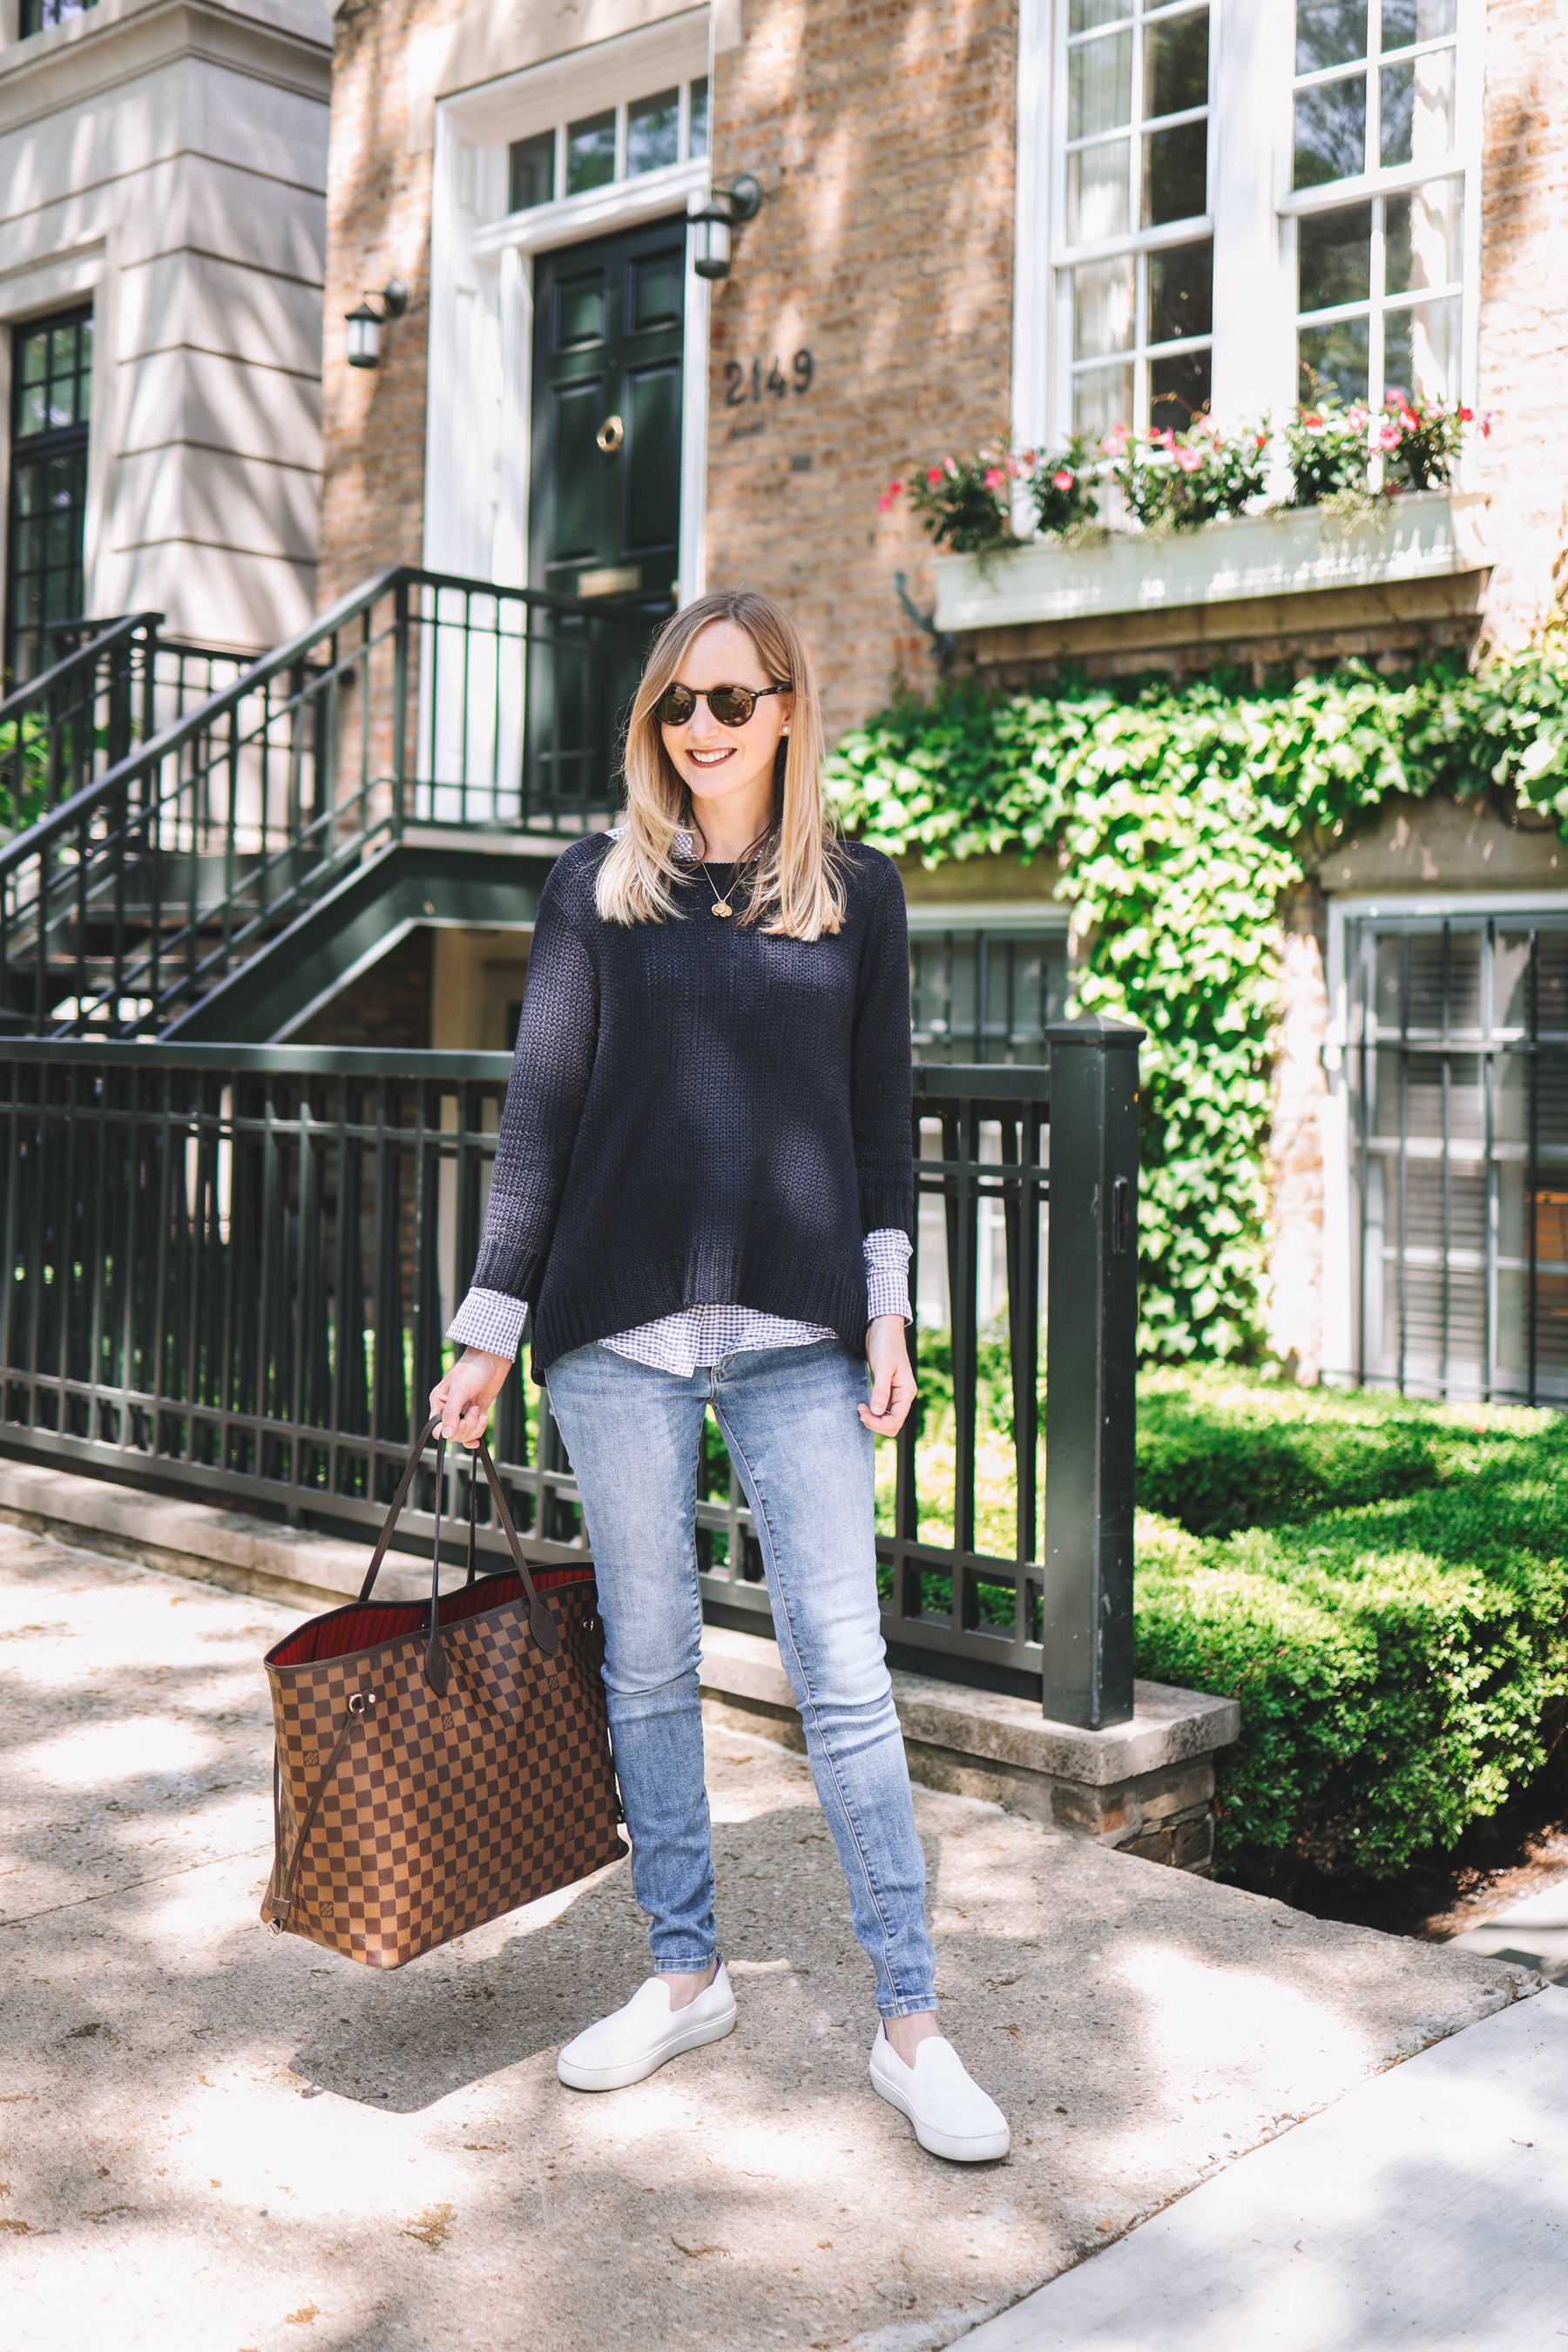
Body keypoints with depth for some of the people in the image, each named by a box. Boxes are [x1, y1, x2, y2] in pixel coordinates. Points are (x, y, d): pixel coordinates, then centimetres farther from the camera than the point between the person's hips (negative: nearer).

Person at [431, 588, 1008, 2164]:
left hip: (796, 1337, -1)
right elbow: (541, 1110, 6)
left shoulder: (858, 893, 8)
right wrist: (490, 1330, 5)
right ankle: (684, 1974, 26)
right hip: (618, 1328, 1)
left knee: (842, 1673, -1)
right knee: (647, 1664, 9)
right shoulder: (597, 886, 7)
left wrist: (885, 1312, 3)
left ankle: (909, 2021, 9)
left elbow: (880, 1116, 10)